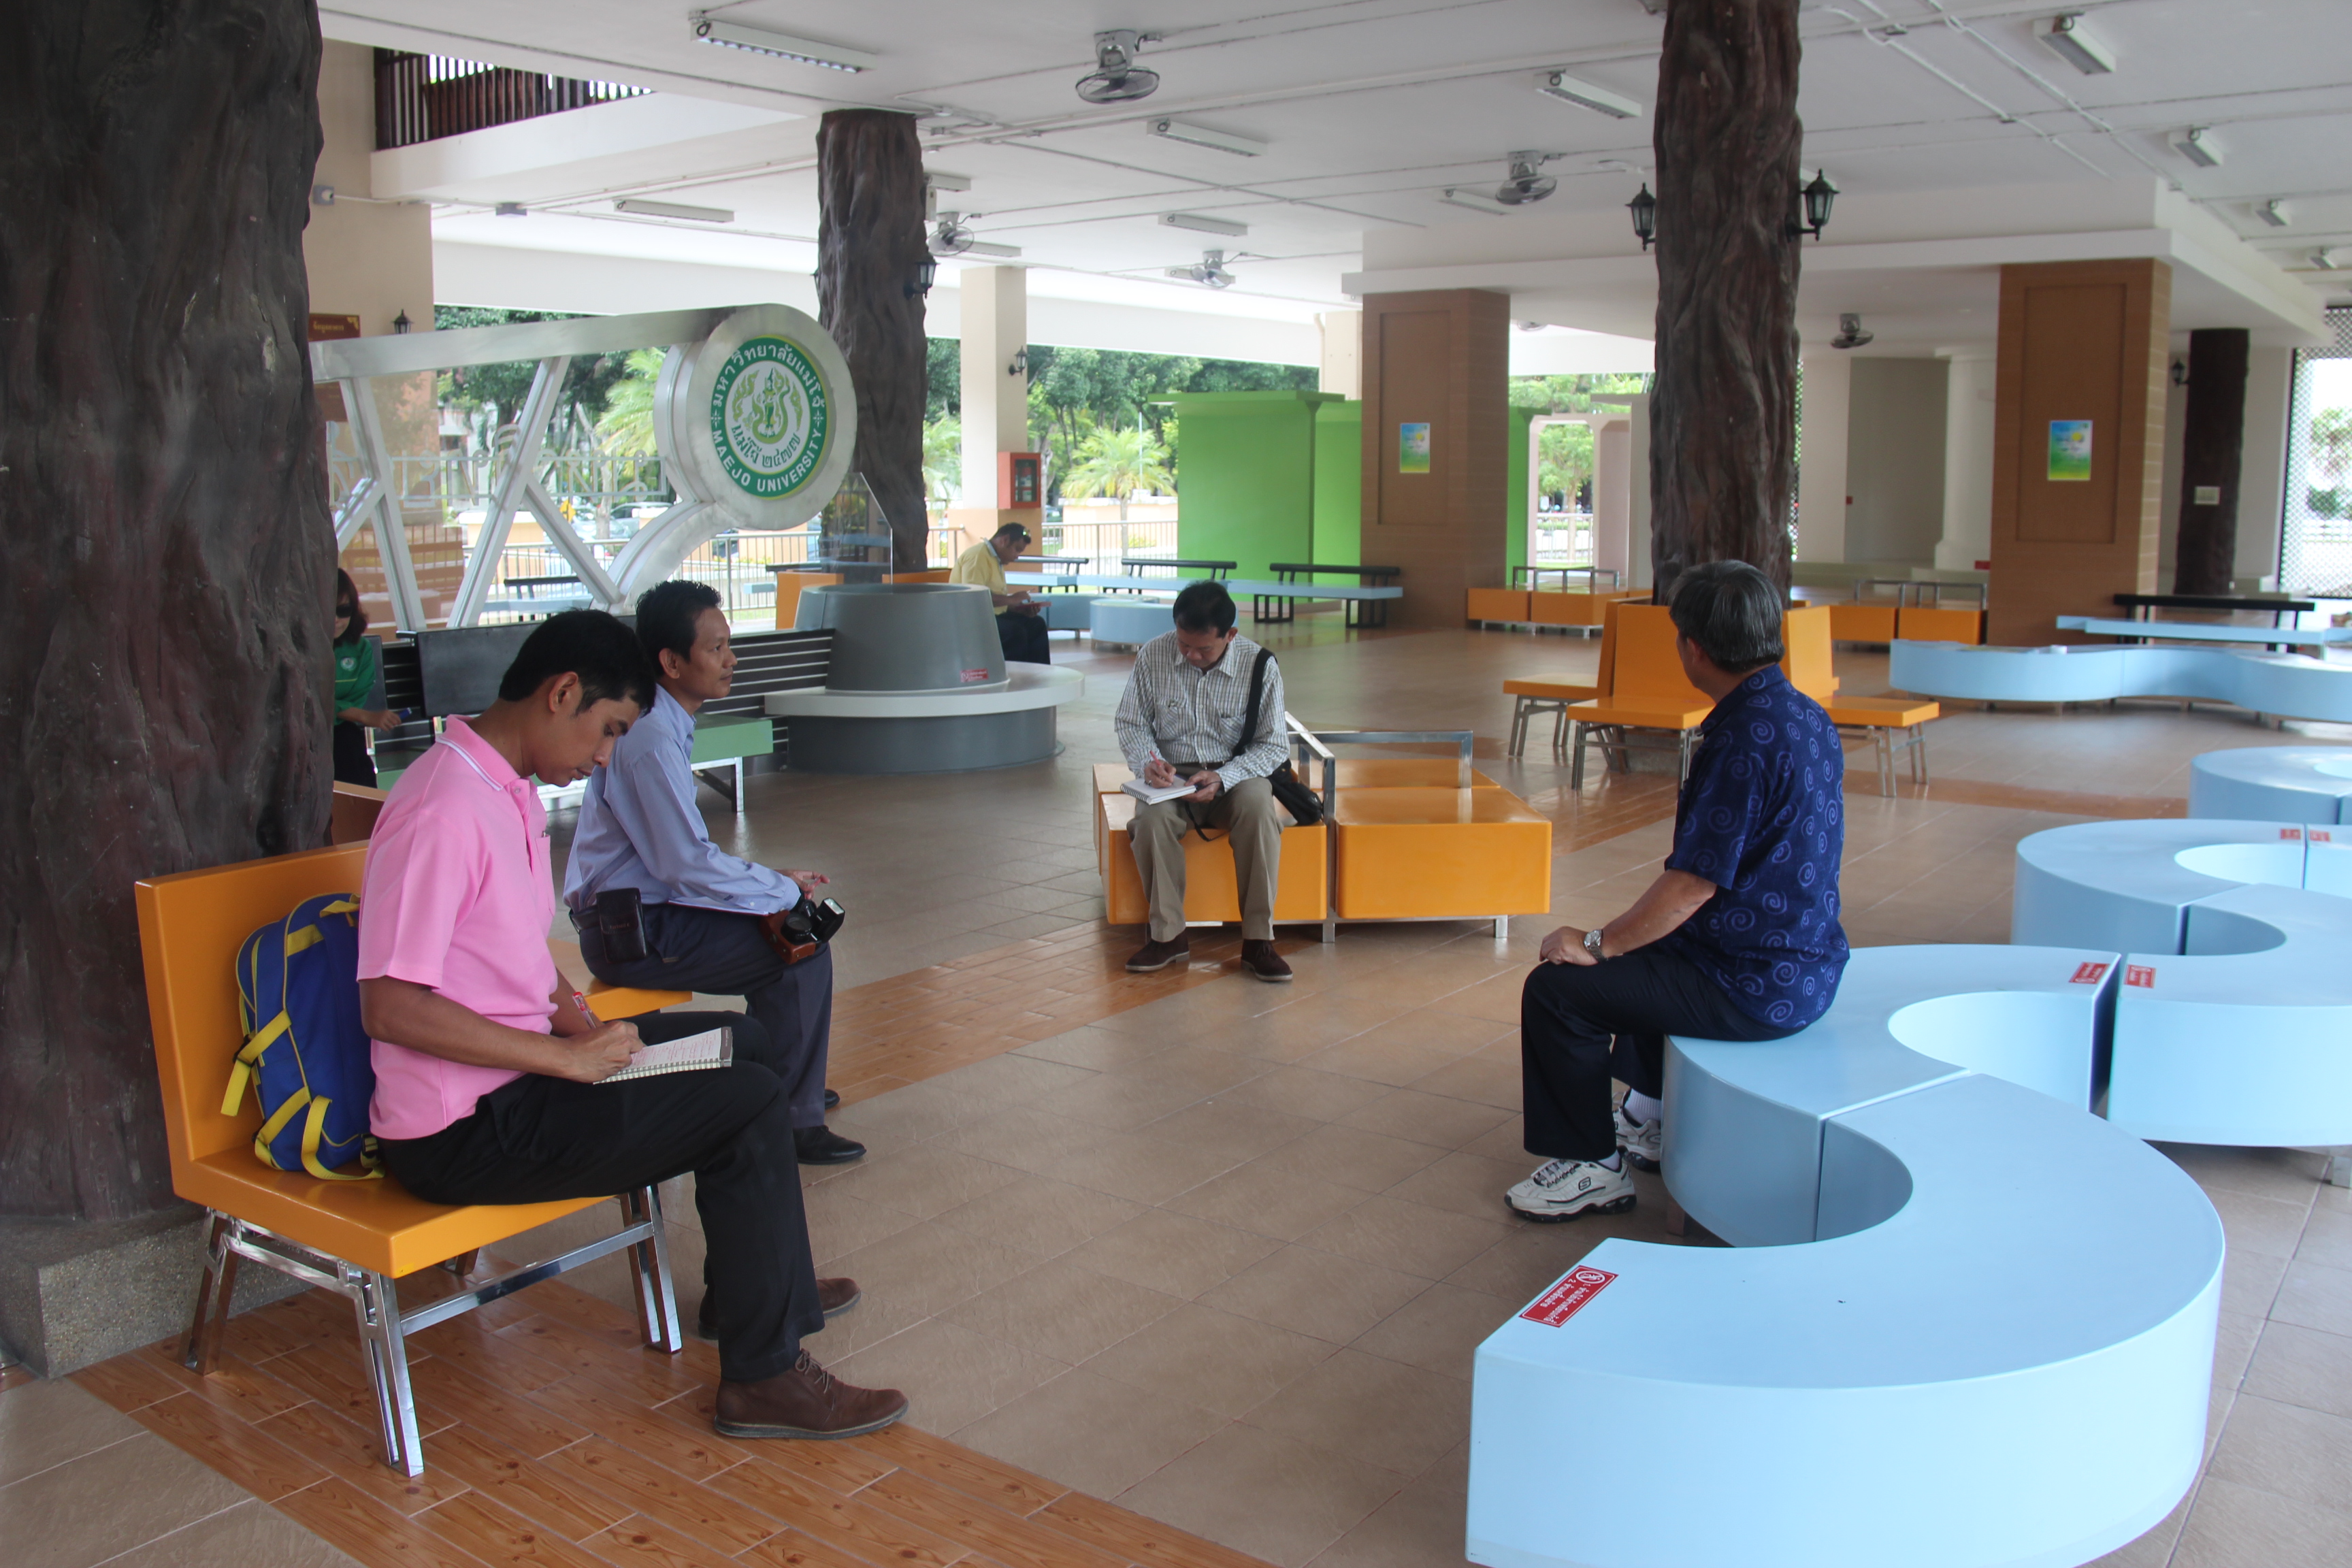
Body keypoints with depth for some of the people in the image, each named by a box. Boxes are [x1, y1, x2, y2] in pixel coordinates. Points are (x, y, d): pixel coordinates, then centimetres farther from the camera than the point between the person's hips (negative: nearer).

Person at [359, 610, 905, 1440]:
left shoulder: (509, 792, 9)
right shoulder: (444, 811, -23)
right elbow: (389, 1005, -28)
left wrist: (574, 1016, 2)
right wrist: (565, 1056, -24)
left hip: (518, 1071, 11)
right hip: (464, 1131, -10)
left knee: (744, 1041, 18)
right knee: (751, 1105, -15)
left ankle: (750, 1282, 34)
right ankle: (763, 1377, -3)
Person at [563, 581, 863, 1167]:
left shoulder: (661, 723, 10)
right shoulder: (651, 739, -22)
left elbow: (684, 852, 16)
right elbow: (690, 864, -24)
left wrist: (776, 879, 7)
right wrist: (785, 888, -12)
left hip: (639, 906, 10)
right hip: (629, 932, -10)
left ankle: (785, 1087, 33)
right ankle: (791, 1123, -5)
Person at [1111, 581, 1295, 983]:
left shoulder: (1259, 664, -11)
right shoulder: (1153, 655, -6)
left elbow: (1274, 745, -7)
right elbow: (1130, 722, 5)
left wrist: (1223, 777, -23)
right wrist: (1148, 761, -17)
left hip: (1234, 774, -1)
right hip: (1171, 775, 1)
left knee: (1259, 806, -34)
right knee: (1152, 817, -33)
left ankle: (1257, 940, -27)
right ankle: (1168, 935, -18)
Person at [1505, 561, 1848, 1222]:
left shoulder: (1746, 738, -26)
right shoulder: (1806, 715, 6)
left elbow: (1693, 885, -25)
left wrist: (1599, 944, -12)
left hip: (1756, 988, -10)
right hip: (1806, 962, 10)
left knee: (1556, 987, -7)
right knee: (1645, 948, 33)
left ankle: (1593, 1166, 6)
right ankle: (1652, 1120, 42)